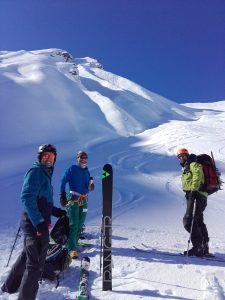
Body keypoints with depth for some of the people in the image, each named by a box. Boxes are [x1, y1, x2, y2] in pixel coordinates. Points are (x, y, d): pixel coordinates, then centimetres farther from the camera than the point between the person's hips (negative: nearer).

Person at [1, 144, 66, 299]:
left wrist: (56, 211, 16)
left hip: (37, 223, 10)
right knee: (36, 263, 0)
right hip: (36, 224, -10)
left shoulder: (45, 174, 17)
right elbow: (27, 198, -22)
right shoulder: (36, 171, -13)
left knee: (27, 255, 26)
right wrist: (39, 221, -25)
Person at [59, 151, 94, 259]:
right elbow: (63, 181, -9)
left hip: (84, 200, 6)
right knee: (73, 224, -8)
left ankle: (73, 244, 23)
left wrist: (90, 185, -8)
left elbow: (88, 188, 14)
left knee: (80, 225, 10)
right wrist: (62, 195, -17)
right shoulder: (72, 169, -4)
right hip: (73, 199, -6)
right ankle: (71, 249, -3)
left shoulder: (86, 171, 14)